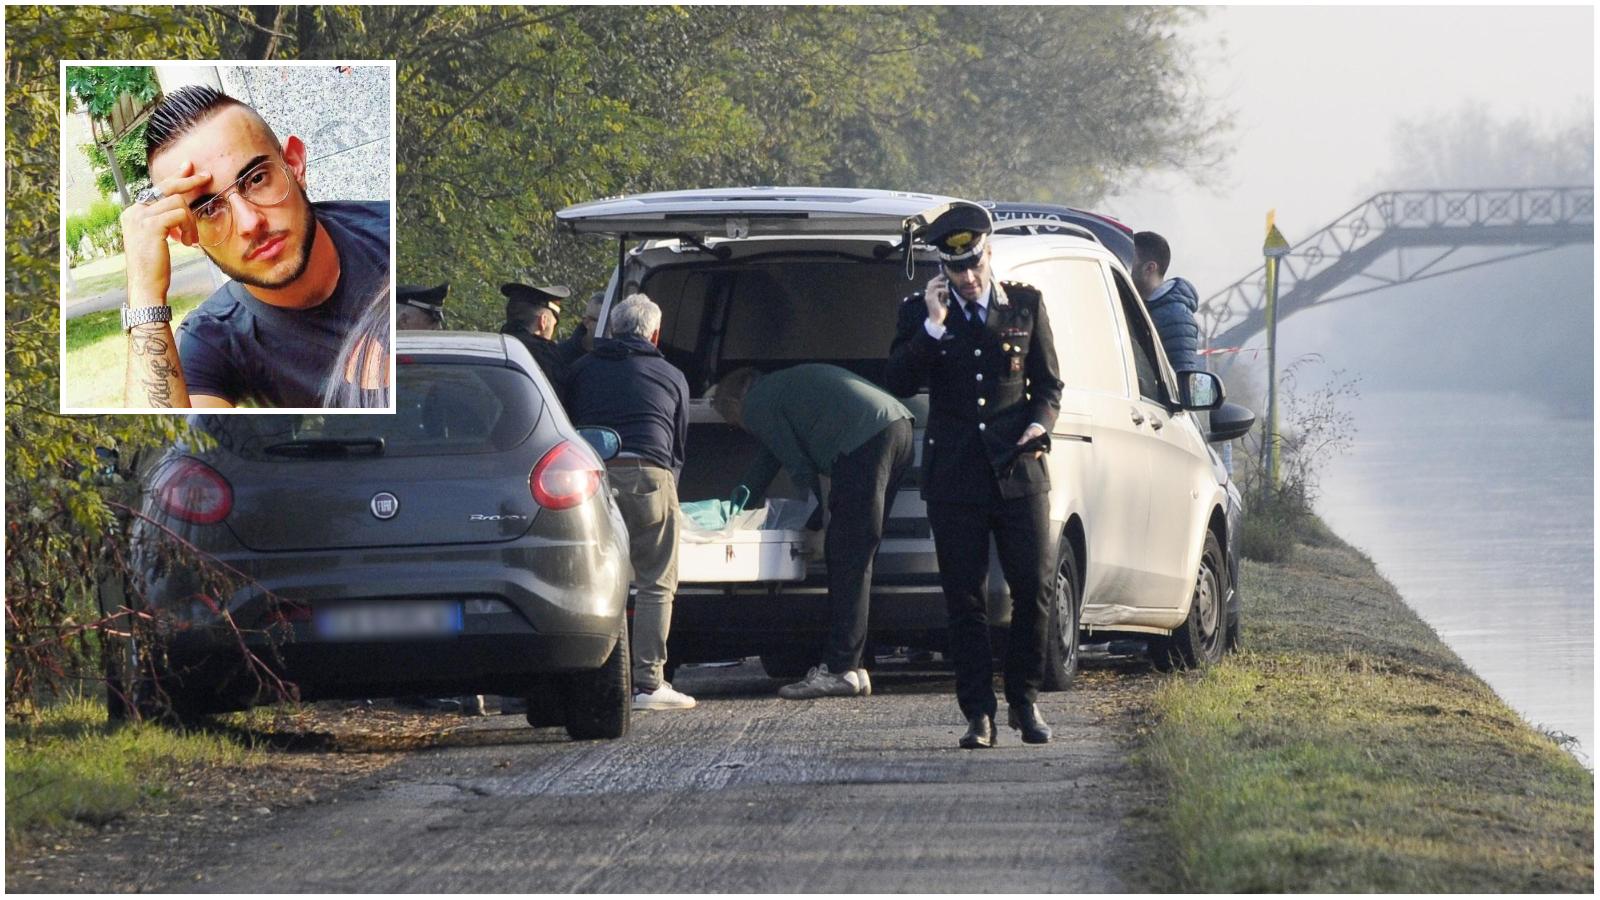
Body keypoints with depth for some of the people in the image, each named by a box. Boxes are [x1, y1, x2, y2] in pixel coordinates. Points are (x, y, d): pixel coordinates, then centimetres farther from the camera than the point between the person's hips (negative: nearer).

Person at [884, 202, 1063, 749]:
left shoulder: (1025, 306, 8)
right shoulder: (921, 311, 5)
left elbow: (1048, 383, 13)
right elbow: (898, 382, -4)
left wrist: (1040, 421, -7)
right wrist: (933, 327, -14)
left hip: (1019, 472, 1)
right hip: (955, 474, 0)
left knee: (1033, 588, -1)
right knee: (964, 600, 1)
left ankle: (1025, 701, 15)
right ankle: (978, 713, 5)